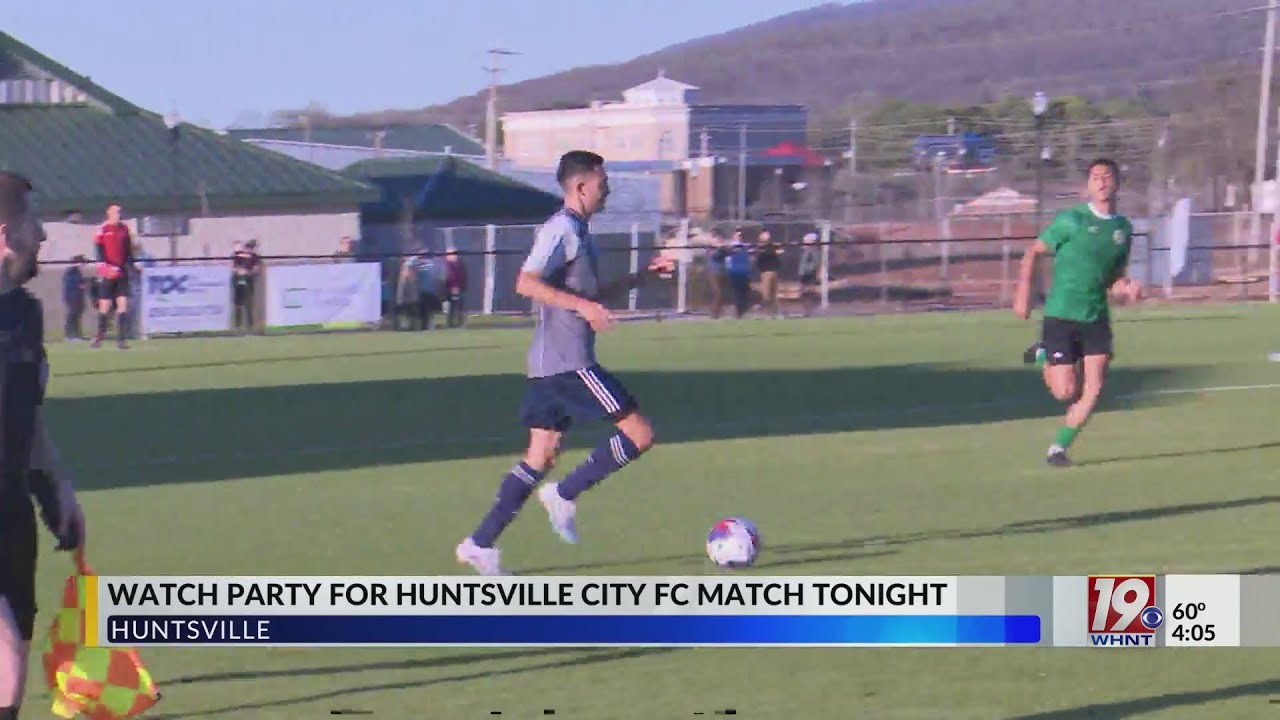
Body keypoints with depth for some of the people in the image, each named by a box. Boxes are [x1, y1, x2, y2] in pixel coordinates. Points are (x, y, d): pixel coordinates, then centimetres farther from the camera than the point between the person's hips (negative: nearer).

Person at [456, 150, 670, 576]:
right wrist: (583, 306, -27)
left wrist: (643, 276, 26)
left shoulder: (576, 231, 20)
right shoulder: (562, 229, -11)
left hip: (550, 364, 10)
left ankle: (480, 544, 6)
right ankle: (565, 495, -3)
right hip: (569, 363, -10)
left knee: (541, 456, 9)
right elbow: (527, 283, -23)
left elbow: (592, 294, 32)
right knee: (639, 434, -8)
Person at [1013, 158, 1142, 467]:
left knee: (1093, 390, -6)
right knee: (1065, 392, -7)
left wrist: (1128, 290, -4)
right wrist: (1023, 292, -9)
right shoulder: (1071, 220, -7)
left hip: (1097, 318, 4)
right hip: (1060, 315, -4)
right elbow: (1033, 252, 0)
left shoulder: (1123, 228, 9)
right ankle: (1043, 357, 25)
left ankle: (1059, 447, 11)